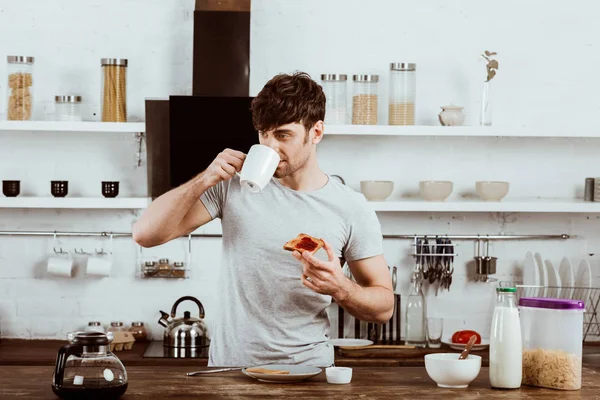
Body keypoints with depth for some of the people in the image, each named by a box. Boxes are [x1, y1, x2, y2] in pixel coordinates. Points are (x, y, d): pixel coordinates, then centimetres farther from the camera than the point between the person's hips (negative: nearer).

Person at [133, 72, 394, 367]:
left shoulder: (351, 209, 0)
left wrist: (340, 289, -14)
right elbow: (146, 234, -1)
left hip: (305, 373, 0)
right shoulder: (235, 183, 3)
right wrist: (206, 179, -11)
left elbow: (384, 307, 5)